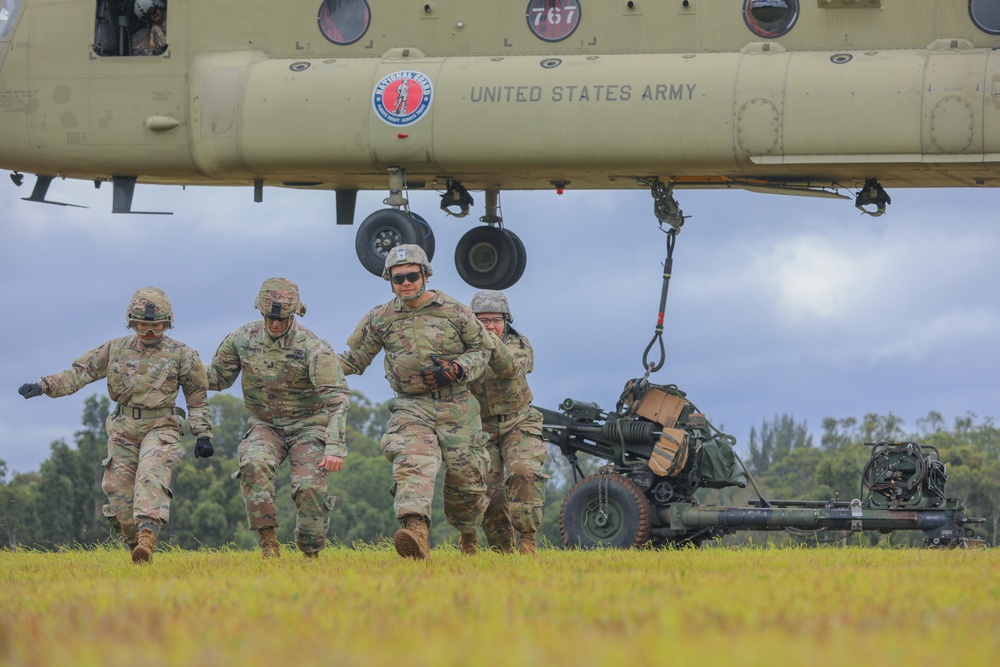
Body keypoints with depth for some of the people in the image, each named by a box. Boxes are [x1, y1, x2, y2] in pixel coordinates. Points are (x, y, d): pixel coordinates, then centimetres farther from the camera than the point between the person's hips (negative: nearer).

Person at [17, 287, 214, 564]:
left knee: (151, 476, -27)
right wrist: (43, 386, -7)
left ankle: (147, 533, -42)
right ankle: (135, 544, 8)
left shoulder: (181, 354, 3)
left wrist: (203, 435, 2)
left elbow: (197, 397, 8)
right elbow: (80, 372, 6)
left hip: (160, 427, -3)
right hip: (123, 429, 4)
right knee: (119, 488, -4)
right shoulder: (115, 350, 8)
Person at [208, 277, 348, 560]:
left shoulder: (313, 348, -18)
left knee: (311, 488, -20)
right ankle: (268, 541, -25)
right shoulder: (242, 339, -4)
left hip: (307, 427, -2)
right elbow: (217, 377, 11)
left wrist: (335, 447, -34)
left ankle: (311, 555, 3)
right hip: (265, 427, 3)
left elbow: (337, 398, -23)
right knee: (254, 464, -30)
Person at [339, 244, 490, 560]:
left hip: (457, 407, 0)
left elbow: (480, 351, 10)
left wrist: (458, 370, -10)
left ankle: (469, 536, 33)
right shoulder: (379, 319, 5)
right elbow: (353, 359, 14)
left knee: (465, 476, 4)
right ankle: (416, 533, -48)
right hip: (411, 407, 0)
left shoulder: (455, 312, 1)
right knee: (412, 464, -26)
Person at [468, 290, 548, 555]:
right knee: (488, 490, -5)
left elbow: (511, 368, -27)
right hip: (481, 428, 1)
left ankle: (527, 538, -20)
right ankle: (502, 550, 7)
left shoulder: (518, 345, -4)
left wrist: (489, 342, -45)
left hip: (517, 423, -1)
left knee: (524, 474, -24)